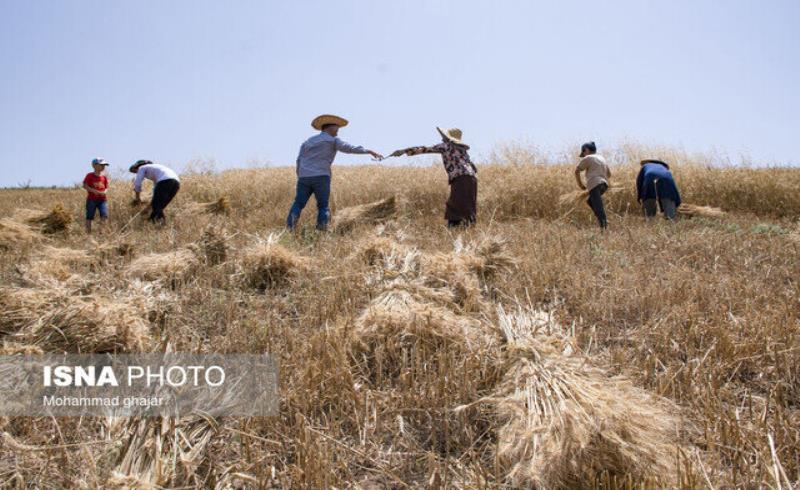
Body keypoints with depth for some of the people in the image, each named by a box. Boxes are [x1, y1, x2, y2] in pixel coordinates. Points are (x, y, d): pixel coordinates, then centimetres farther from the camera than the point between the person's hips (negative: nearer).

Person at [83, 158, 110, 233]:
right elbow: (85, 185, -5)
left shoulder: (104, 177, 9)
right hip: (91, 199, -3)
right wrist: (93, 190, -18)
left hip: (102, 199, 3)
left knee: (104, 216, -13)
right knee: (89, 217, 3)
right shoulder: (90, 176, -1)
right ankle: (88, 232, 11)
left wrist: (104, 192, -8)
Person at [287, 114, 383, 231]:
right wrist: (370, 151, 0)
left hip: (304, 177, 5)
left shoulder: (308, 141, 22)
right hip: (321, 177, -4)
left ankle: (289, 229, -5)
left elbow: (299, 160, 17)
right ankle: (321, 231, -1)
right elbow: (350, 148, -2)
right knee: (323, 206, 6)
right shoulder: (332, 140, 5)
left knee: (298, 204, 7)